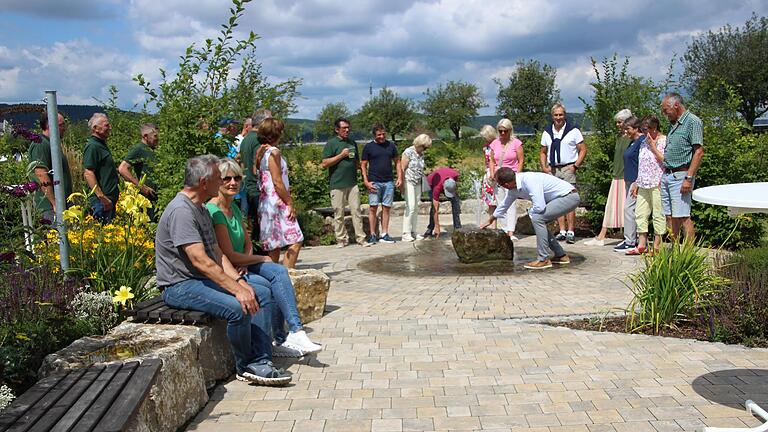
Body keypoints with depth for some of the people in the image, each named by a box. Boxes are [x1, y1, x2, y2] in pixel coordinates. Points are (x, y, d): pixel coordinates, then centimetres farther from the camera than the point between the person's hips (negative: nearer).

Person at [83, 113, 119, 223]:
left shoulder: (101, 144, 18)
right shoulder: (92, 146, -14)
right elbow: (88, 173, -22)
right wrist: (102, 197, -25)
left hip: (110, 198, 10)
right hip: (102, 201, -10)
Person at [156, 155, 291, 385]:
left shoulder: (200, 209, 14)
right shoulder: (181, 211, -19)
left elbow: (217, 253, 12)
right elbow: (200, 260, -28)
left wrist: (238, 279, -3)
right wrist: (236, 289, -29)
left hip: (206, 278, 11)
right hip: (180, 286, -10)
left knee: (263, 293, 1)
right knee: (238, 308, -30)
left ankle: (260, 361, -4)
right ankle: (244, 366, -5)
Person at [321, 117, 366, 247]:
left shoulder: (352, 143, 17)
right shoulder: (331, 144, -1)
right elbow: (324, 164, -9)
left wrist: (357, 166, 9)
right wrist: (341, 155, -12)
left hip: (352, 183, 4)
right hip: (337, 184, -4)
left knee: (356, 211, 1)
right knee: (339, 214, 1)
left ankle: (361, 238, 4)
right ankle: (341, 239, 10)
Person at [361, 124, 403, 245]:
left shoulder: (391, 145, 10)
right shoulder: (368, 147, 2)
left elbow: (397, 162, 16)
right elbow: (363, 165, 2)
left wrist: (400, 177, 3)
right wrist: (366, 181, -8)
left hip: (389, 182, 3)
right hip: (374, 182, -3)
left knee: (386, 208, 4)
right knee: (373, 208, -3)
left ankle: (384, 234, 10)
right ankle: (372, 235, 2)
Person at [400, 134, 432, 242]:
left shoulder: (421, 154, 11)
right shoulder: (408, 152, -10)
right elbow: (402, 169, -11)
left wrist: (422, 186, 13)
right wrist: (402, 186, -14)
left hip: (418, 183, 7)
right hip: (408, 182, -7)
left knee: (416, 208, 7)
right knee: (410, 207, -13)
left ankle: (413, 232, 13)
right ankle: (406, 234, -9)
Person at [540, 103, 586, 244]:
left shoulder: (573, 130, 1)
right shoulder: (547, 132, 13)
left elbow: (583, 149, 1)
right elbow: (543, 152, 19)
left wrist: (575, 165, -9)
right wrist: (544, 167, 5)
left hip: (568, 169, -4)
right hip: (552, 170, 4)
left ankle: (570, 232, -6)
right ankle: (562, 231, 12)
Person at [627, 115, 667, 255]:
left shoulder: (664, 141, -5)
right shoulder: (644, 143, 17)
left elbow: (664, 160, -16)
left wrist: (653, 146, -11)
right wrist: (636, 184, 17)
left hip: (657, 184, -8)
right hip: (644, 184, 8)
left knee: (658, 214, -3)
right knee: (640, 213, 5)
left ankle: (657, 246, 2)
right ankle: (641, 245, 10)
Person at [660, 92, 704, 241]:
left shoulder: (693, 122, -8)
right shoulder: (673, 124, 19)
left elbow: (699, 152, -15)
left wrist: (689, 178, -20)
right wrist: (664, 174, 15)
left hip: (681, 175, -9)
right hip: (667, 175, 9)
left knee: (683, 217, -10)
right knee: (670, 217, 9)